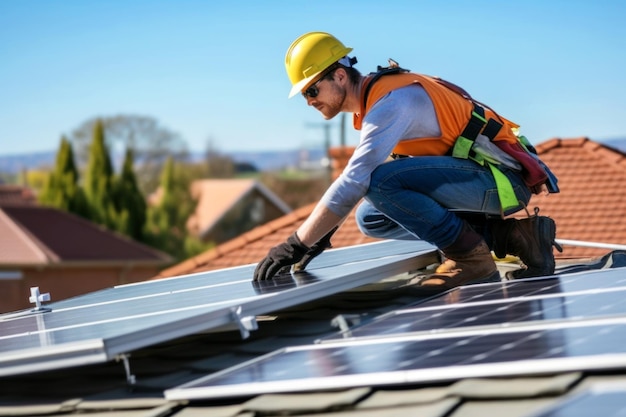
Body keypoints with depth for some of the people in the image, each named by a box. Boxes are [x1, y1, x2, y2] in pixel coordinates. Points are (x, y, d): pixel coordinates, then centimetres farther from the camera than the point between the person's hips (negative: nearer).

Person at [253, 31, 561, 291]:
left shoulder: (390, 101, -20)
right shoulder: (374, 96, 11)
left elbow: (354, 183, -27)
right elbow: (360, 177, 19)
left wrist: (296, 244, -25)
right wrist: (320, 235, 12)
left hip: (501, 180, -10)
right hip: (479, 180, 10)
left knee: (383, 182, -27)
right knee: (371, 218, 10)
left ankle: (471, 258, -11)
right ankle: (507, 236, 6)